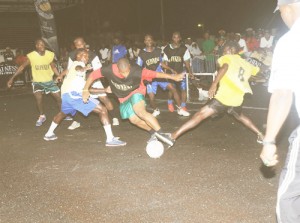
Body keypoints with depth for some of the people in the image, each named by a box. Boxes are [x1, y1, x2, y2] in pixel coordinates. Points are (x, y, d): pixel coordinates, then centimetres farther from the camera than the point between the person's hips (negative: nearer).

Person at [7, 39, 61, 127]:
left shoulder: (50, 54, -10)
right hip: (37, 81, -2)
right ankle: (42, 116, 0)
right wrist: (12, 78, -12)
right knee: (38, 97, -23)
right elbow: (22, 67, -10)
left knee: (59, 97, 1)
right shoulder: (31, 56, -18)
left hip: (49, 81, 3)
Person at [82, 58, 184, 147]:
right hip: (123, 99, 4)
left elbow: (155, 74, -27)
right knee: (134, 119, -3)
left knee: (140, 111, -30)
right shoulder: (109, 70, -27)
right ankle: (153, 132, 19)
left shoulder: (136, 71, -32)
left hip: (136, 92, -4)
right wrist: (85, 90, -16)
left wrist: (173, 77, -24)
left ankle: (161, 134, -30)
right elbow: (93, 75, -14)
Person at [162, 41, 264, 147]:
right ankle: (260, 135, 38)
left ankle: (173, 136, -13)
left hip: (223, 97, -6)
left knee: (200, 115, -8)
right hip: (237, 100, 6)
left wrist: (214, 84, -26)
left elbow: (224, 67, -17)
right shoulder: (246, 63, 21)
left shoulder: (227, 58, 6)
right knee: (241, 116, 37)